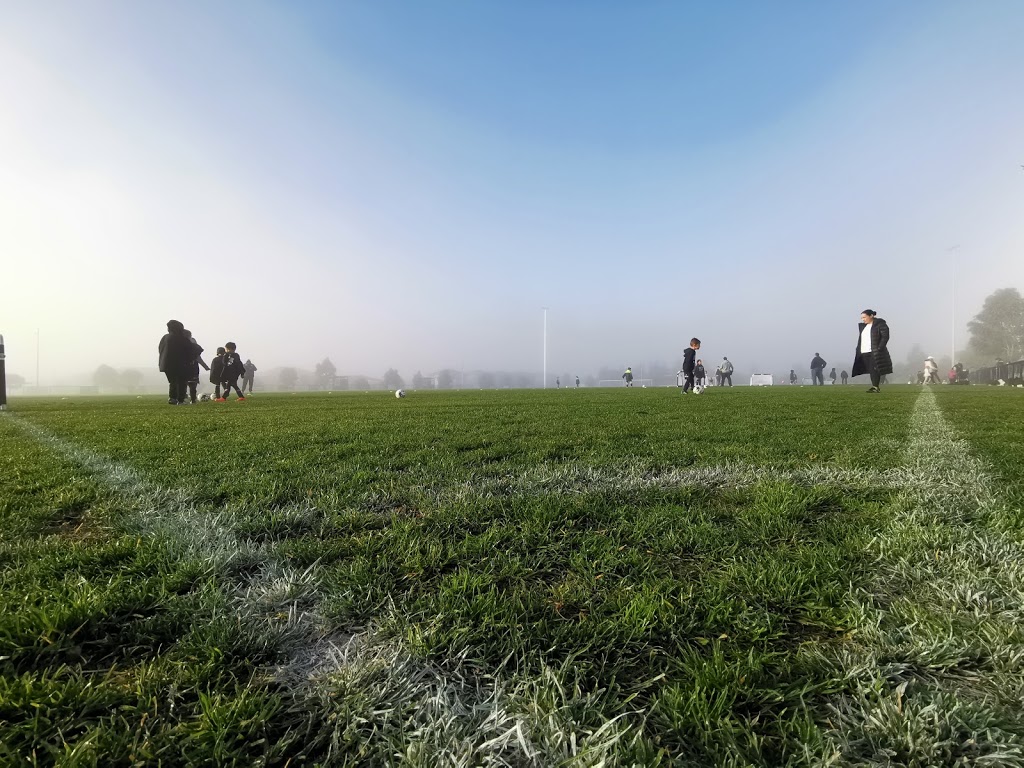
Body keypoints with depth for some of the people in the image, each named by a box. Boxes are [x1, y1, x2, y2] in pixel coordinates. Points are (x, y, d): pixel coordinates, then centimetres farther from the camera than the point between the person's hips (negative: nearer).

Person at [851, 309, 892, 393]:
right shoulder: (863, 326, 18)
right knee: (870, 370, 6)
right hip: (864, 352, 7)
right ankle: (875, 387, 9)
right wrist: (858, 350, 11)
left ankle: (876, 387, -8)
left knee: (874, 369, -10)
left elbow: (885, 337, -10)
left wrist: (879, 349, -17)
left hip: (874, 352, -7)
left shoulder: (880, 324, -3)